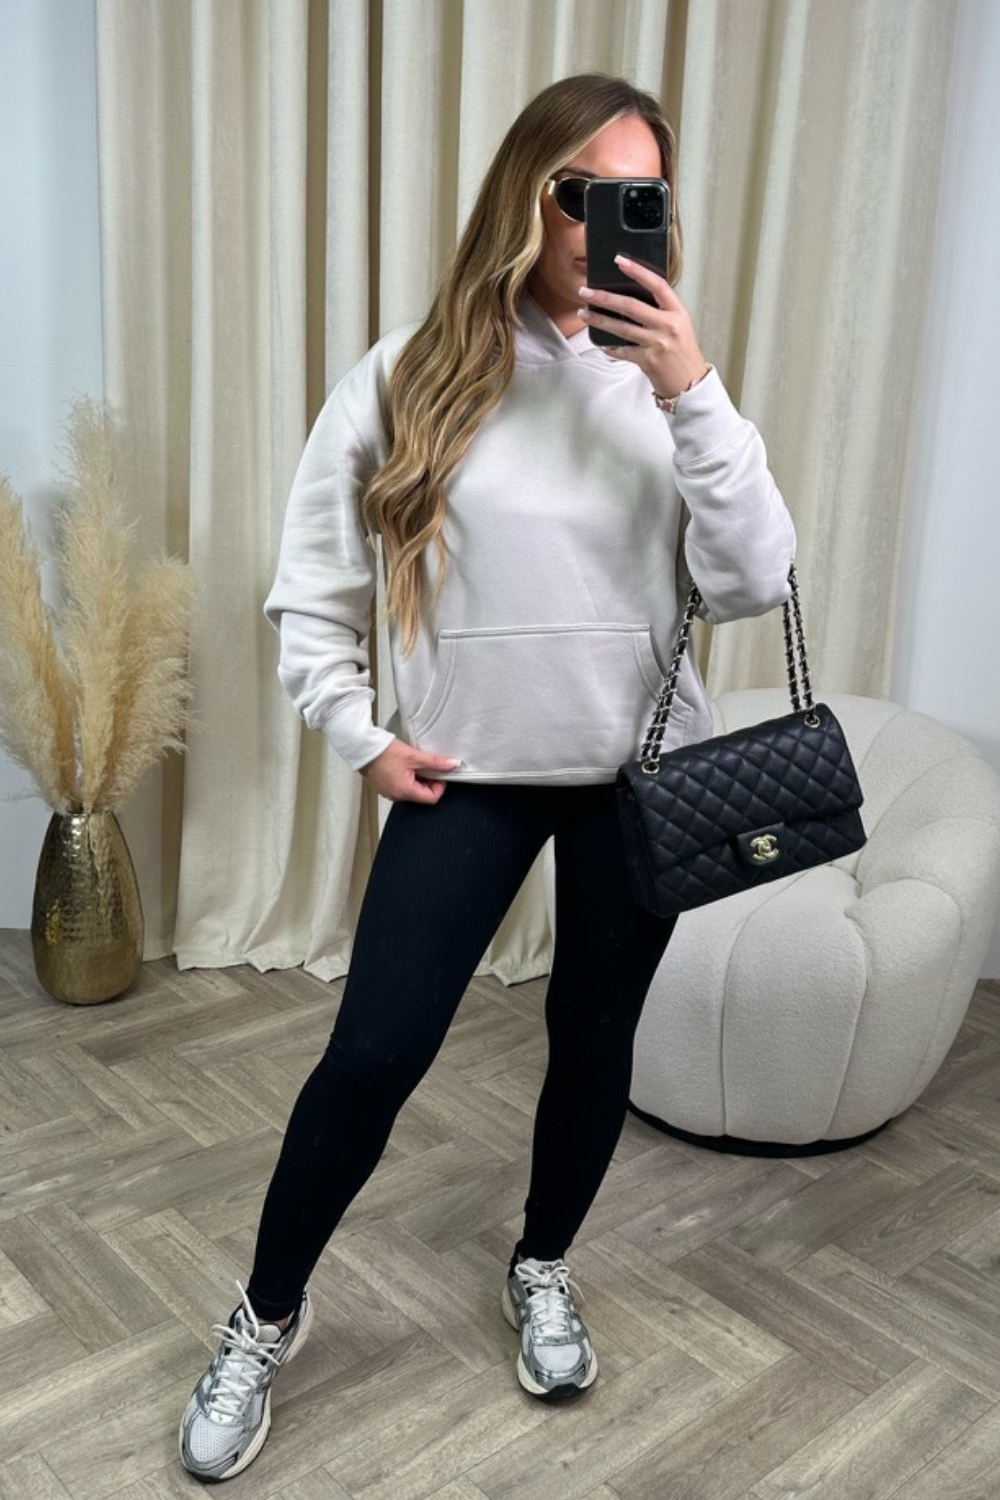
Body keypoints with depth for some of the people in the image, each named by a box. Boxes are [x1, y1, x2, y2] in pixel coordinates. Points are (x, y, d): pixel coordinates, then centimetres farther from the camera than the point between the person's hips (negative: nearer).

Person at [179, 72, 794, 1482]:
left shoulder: (664, 377, -3)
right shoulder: (412, 376, -7)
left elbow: (755, 585, -11)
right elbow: (311, 581, 1)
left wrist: (693, 394, -19)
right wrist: (362, 734, -5)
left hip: (641, 770, 2)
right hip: (469, 772, -2)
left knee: (595, 1037, 15)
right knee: (374, 1053, -2)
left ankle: (542, 1271, 42)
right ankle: (267, 1320, 23)